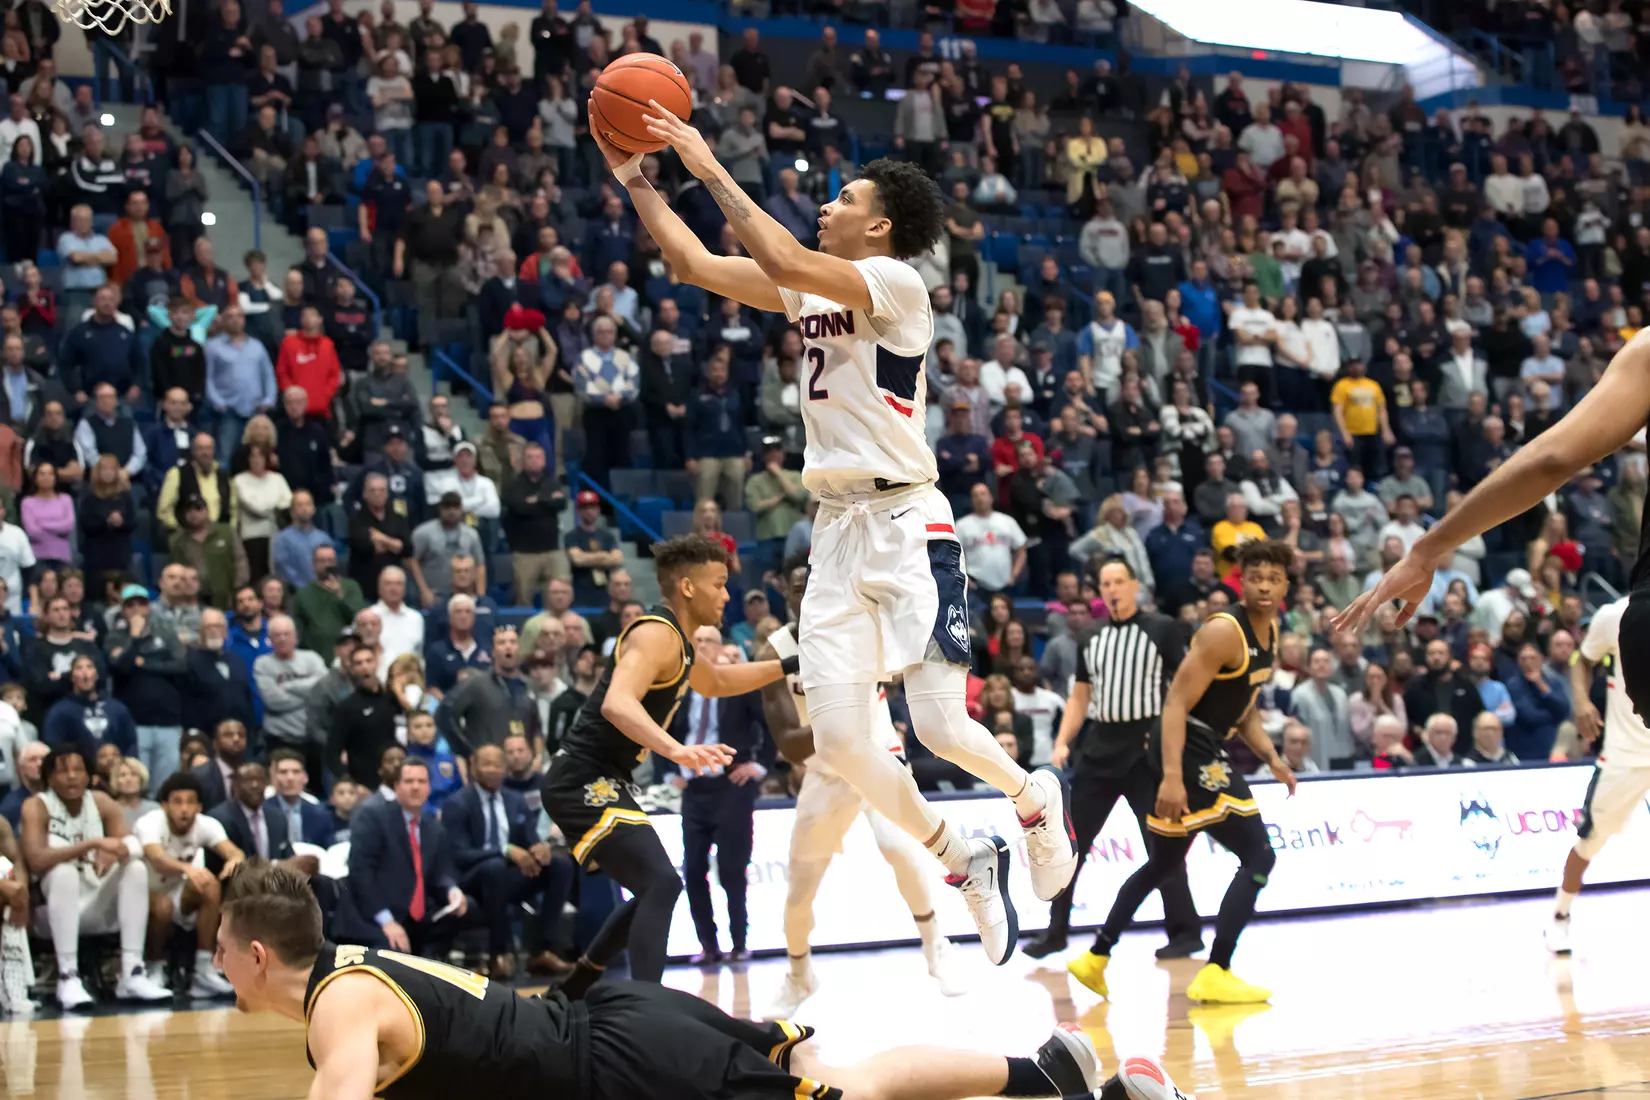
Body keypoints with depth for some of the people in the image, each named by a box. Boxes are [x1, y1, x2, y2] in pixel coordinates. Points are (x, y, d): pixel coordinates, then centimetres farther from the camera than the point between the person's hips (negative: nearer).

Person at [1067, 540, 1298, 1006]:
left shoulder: (1269, 632, 10)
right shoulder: (1224, 632, -19)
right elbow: (1176, 704, -23)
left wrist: (1272, 759, 10)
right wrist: (1172, 776, -31)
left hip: (1202, 749, 10)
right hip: (1187, 749, -10)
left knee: (1162, 863, 21)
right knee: (1258, 856, -11)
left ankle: (1096, 958, 30)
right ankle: (1215, 975, -11)